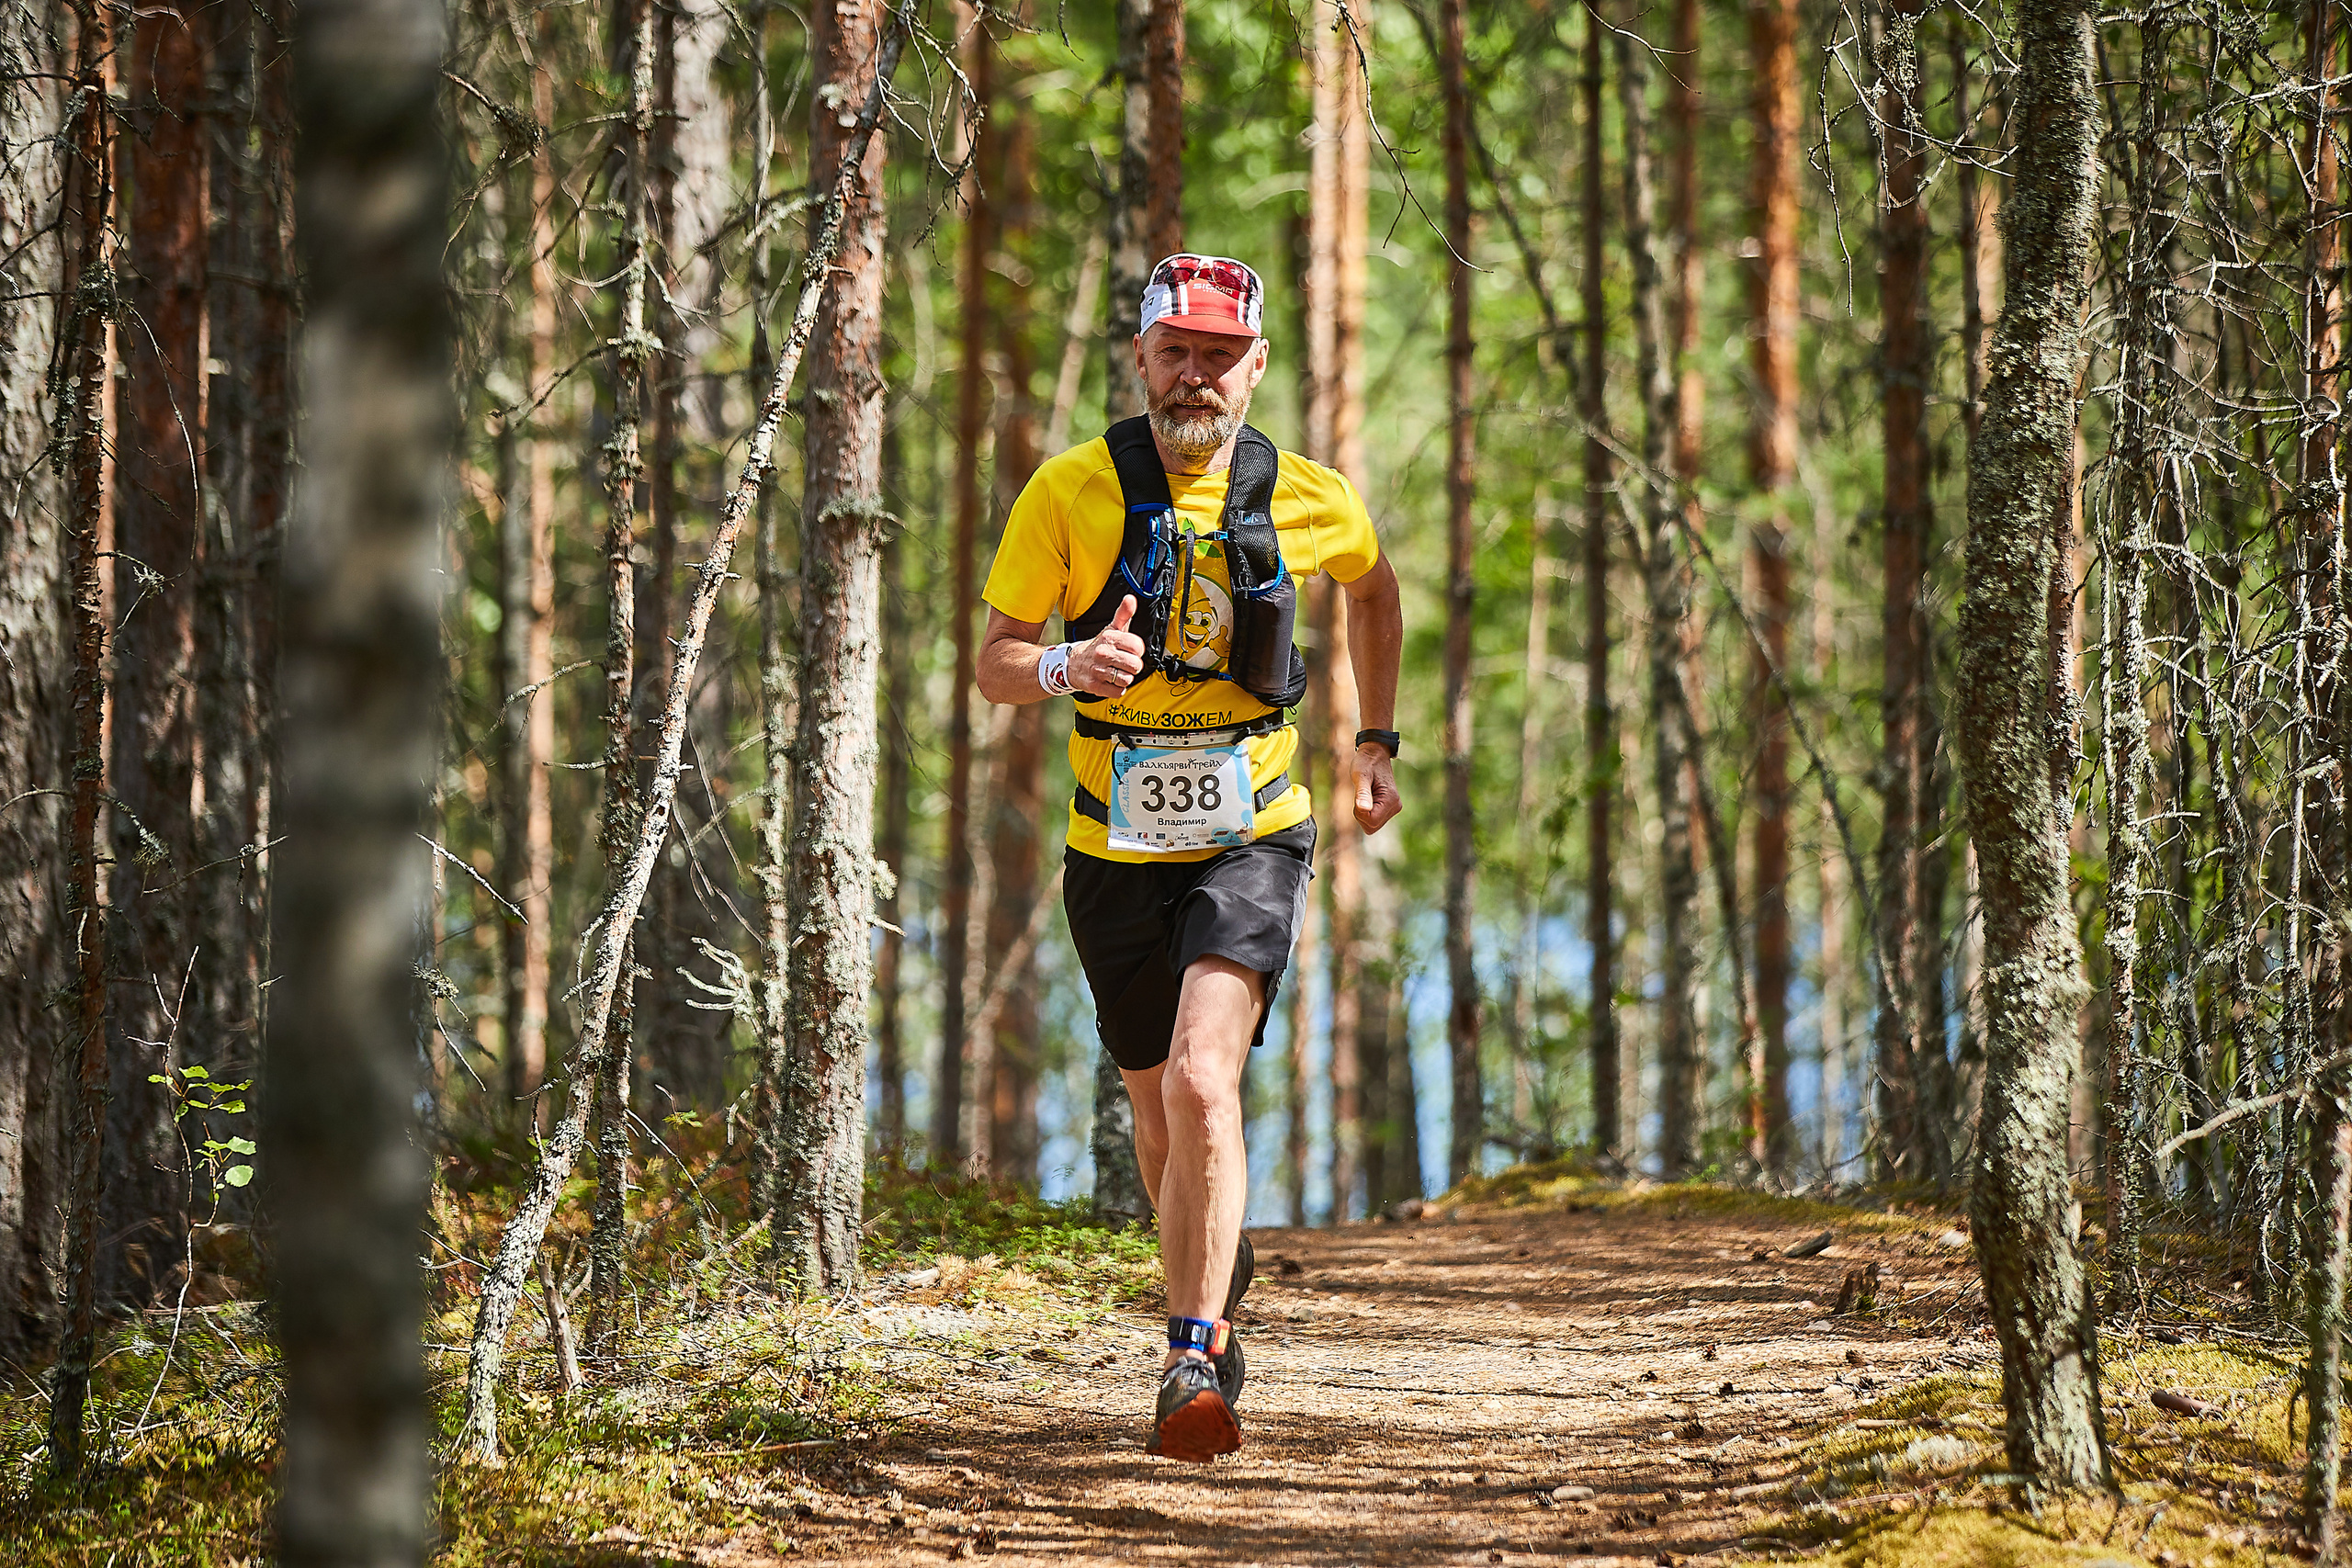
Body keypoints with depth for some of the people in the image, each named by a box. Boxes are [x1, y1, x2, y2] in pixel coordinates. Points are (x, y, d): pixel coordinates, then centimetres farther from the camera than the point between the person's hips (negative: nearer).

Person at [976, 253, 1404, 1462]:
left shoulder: (1305, 499, -3)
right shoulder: (1072, 491, -7)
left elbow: (1372, 585, 20)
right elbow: (996, 660, -3)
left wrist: (1375, 740, 19)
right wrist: (1068, 666, -25)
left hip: (1250, 838, -2)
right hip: (1116, 851, 2)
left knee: (1202, 1083, -23)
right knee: (1161, 1119, 15)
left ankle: (1193, 1362, -20)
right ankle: (1215, 1283, 45)